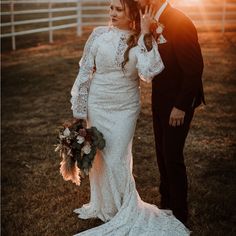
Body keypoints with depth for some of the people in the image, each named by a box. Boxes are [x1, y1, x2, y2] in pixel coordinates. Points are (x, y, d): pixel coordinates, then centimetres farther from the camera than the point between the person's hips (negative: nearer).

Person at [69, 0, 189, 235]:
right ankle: (103, 206, 35)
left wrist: (145, 34, -20)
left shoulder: (141, 41, -5)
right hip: (98, 106, 1)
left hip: (126, 108, -1)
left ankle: (127, 211, 23)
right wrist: (78, 111, -1)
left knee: (117, 160, 1)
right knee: (99, 157, 12)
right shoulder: (99, 35, -6)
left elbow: (148, 72, -22)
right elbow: (84, 73, -2)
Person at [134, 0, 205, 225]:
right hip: (160, 100, 8)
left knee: (172, 156, 1)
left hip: (177, 103, -8)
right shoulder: (154, 23, 4)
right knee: (162, 154, 17)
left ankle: (179, 213, 20)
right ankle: (166, 202, 35)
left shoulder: (179, 23, -22)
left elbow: (194, 68, -22)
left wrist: (181, 107, -20)